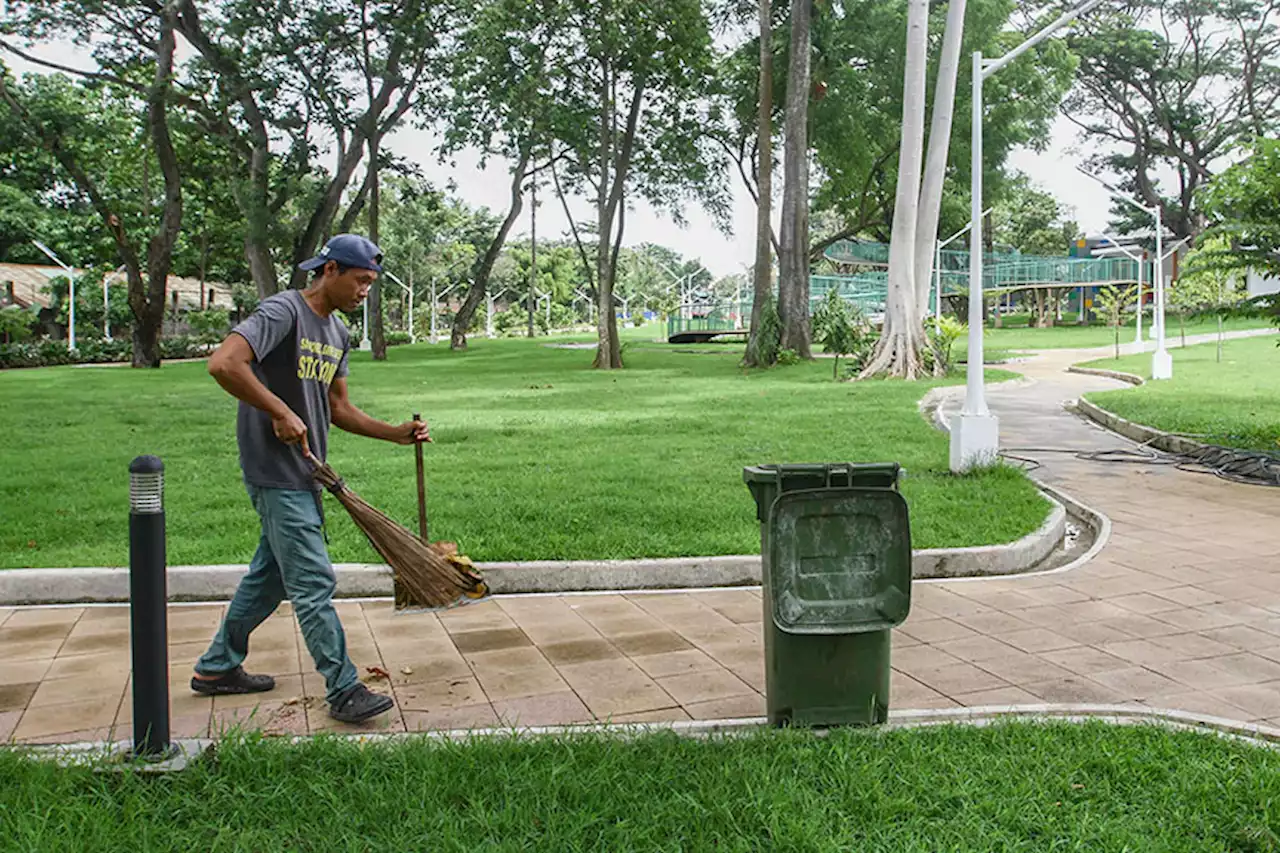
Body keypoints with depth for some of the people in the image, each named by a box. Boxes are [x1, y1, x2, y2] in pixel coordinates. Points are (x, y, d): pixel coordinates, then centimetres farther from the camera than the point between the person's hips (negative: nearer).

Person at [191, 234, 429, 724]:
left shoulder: (337, 334, 15)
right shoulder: (283, 312, -14)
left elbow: (338, 408, 18)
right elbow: (224, 363, -27)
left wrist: (397, 434, 7)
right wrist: (281, 413, -24)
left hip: (304, 473, 10)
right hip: (275, 473, -10)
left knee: (270, 575, 18)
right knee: (314, 583, -6)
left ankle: (216, 668, 32)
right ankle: (344, 691, 0)